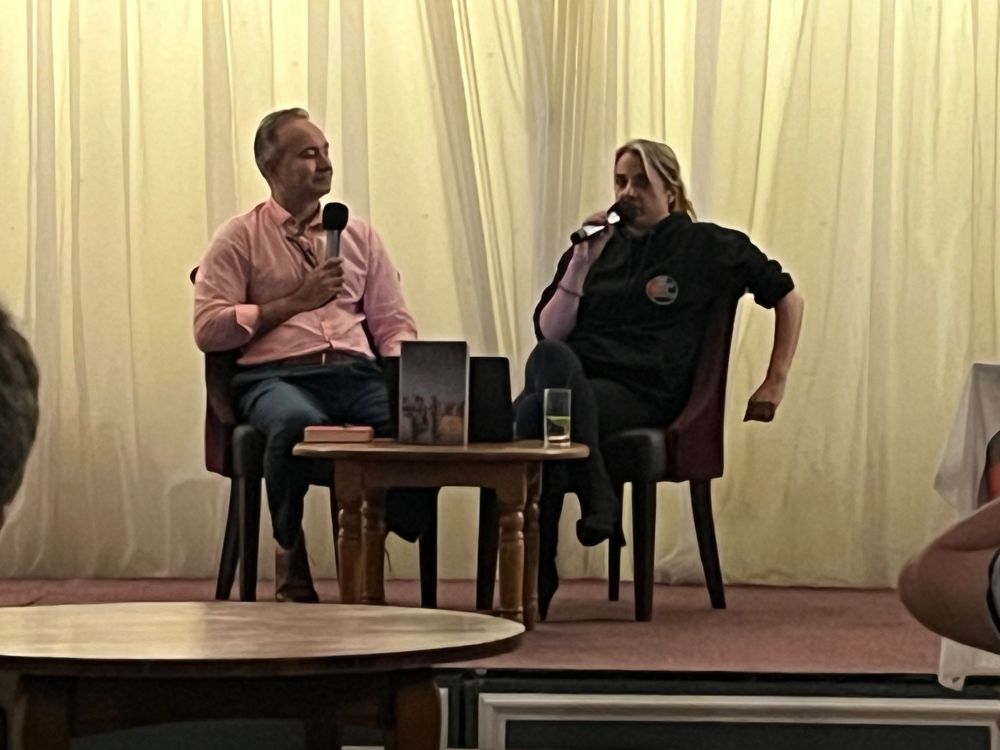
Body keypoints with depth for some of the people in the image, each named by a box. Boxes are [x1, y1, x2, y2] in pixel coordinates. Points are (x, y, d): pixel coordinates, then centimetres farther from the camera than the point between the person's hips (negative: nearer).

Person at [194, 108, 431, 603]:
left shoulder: (358, 236, 23)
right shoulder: (239, 239, 10)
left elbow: (394, 324, 20)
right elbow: (207, 329, -1)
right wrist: (294, 302, -4)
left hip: (358, 374, 3)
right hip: (277, 376, -3)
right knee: (297, 422, -41)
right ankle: (291, 562, -17)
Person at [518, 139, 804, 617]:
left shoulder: (706, 247, 15)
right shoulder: (595, 248, 24)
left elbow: (788, 298, 21)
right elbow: (548, 333, 14)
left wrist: (775, 383, 16)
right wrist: (581, 264, 3)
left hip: (640, 395, -3)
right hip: (572, 382, 3)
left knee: (533, 413, -37)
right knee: (552, 359, -39)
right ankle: (596, 497, -36)